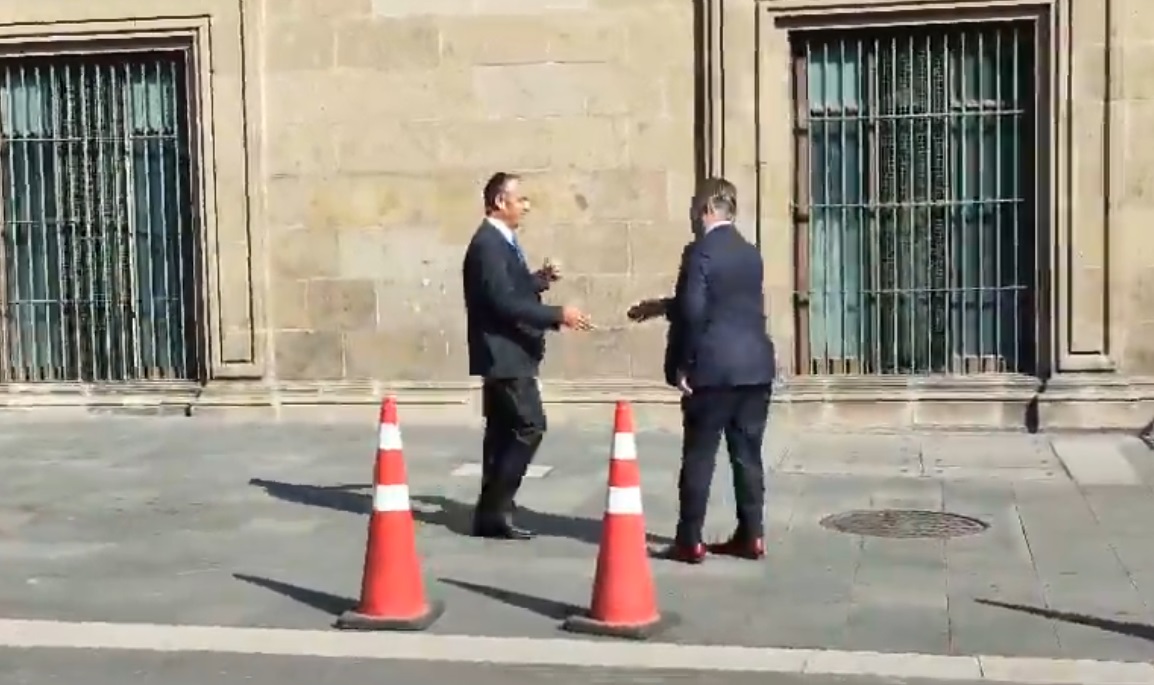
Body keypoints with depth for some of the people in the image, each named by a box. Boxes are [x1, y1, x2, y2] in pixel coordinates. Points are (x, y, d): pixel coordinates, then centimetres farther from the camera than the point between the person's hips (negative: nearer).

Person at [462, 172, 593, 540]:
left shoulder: (501, 241, 16)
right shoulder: (487, 244, -18)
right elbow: (504, 302, -25)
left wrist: (539, 278, 7)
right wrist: (558, 315, -24)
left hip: (508, 353, 11)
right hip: (504, 354, -11)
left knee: (504, 431, 12)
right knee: (530, 426, -11)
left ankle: (492, 512, 17)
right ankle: (494, 509, -6)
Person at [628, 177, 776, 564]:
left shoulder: (700, 252, -10)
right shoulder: (751, 254, 14)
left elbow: (693, 311, -16)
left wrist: (681, 366, -7)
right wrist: (661, 307, 28)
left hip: (713, 370, -7)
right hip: (755, 368, 7)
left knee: (699, 456, 1)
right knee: (748, 454, 10)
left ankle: (690, 541, 4)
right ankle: (751, 536, 13)